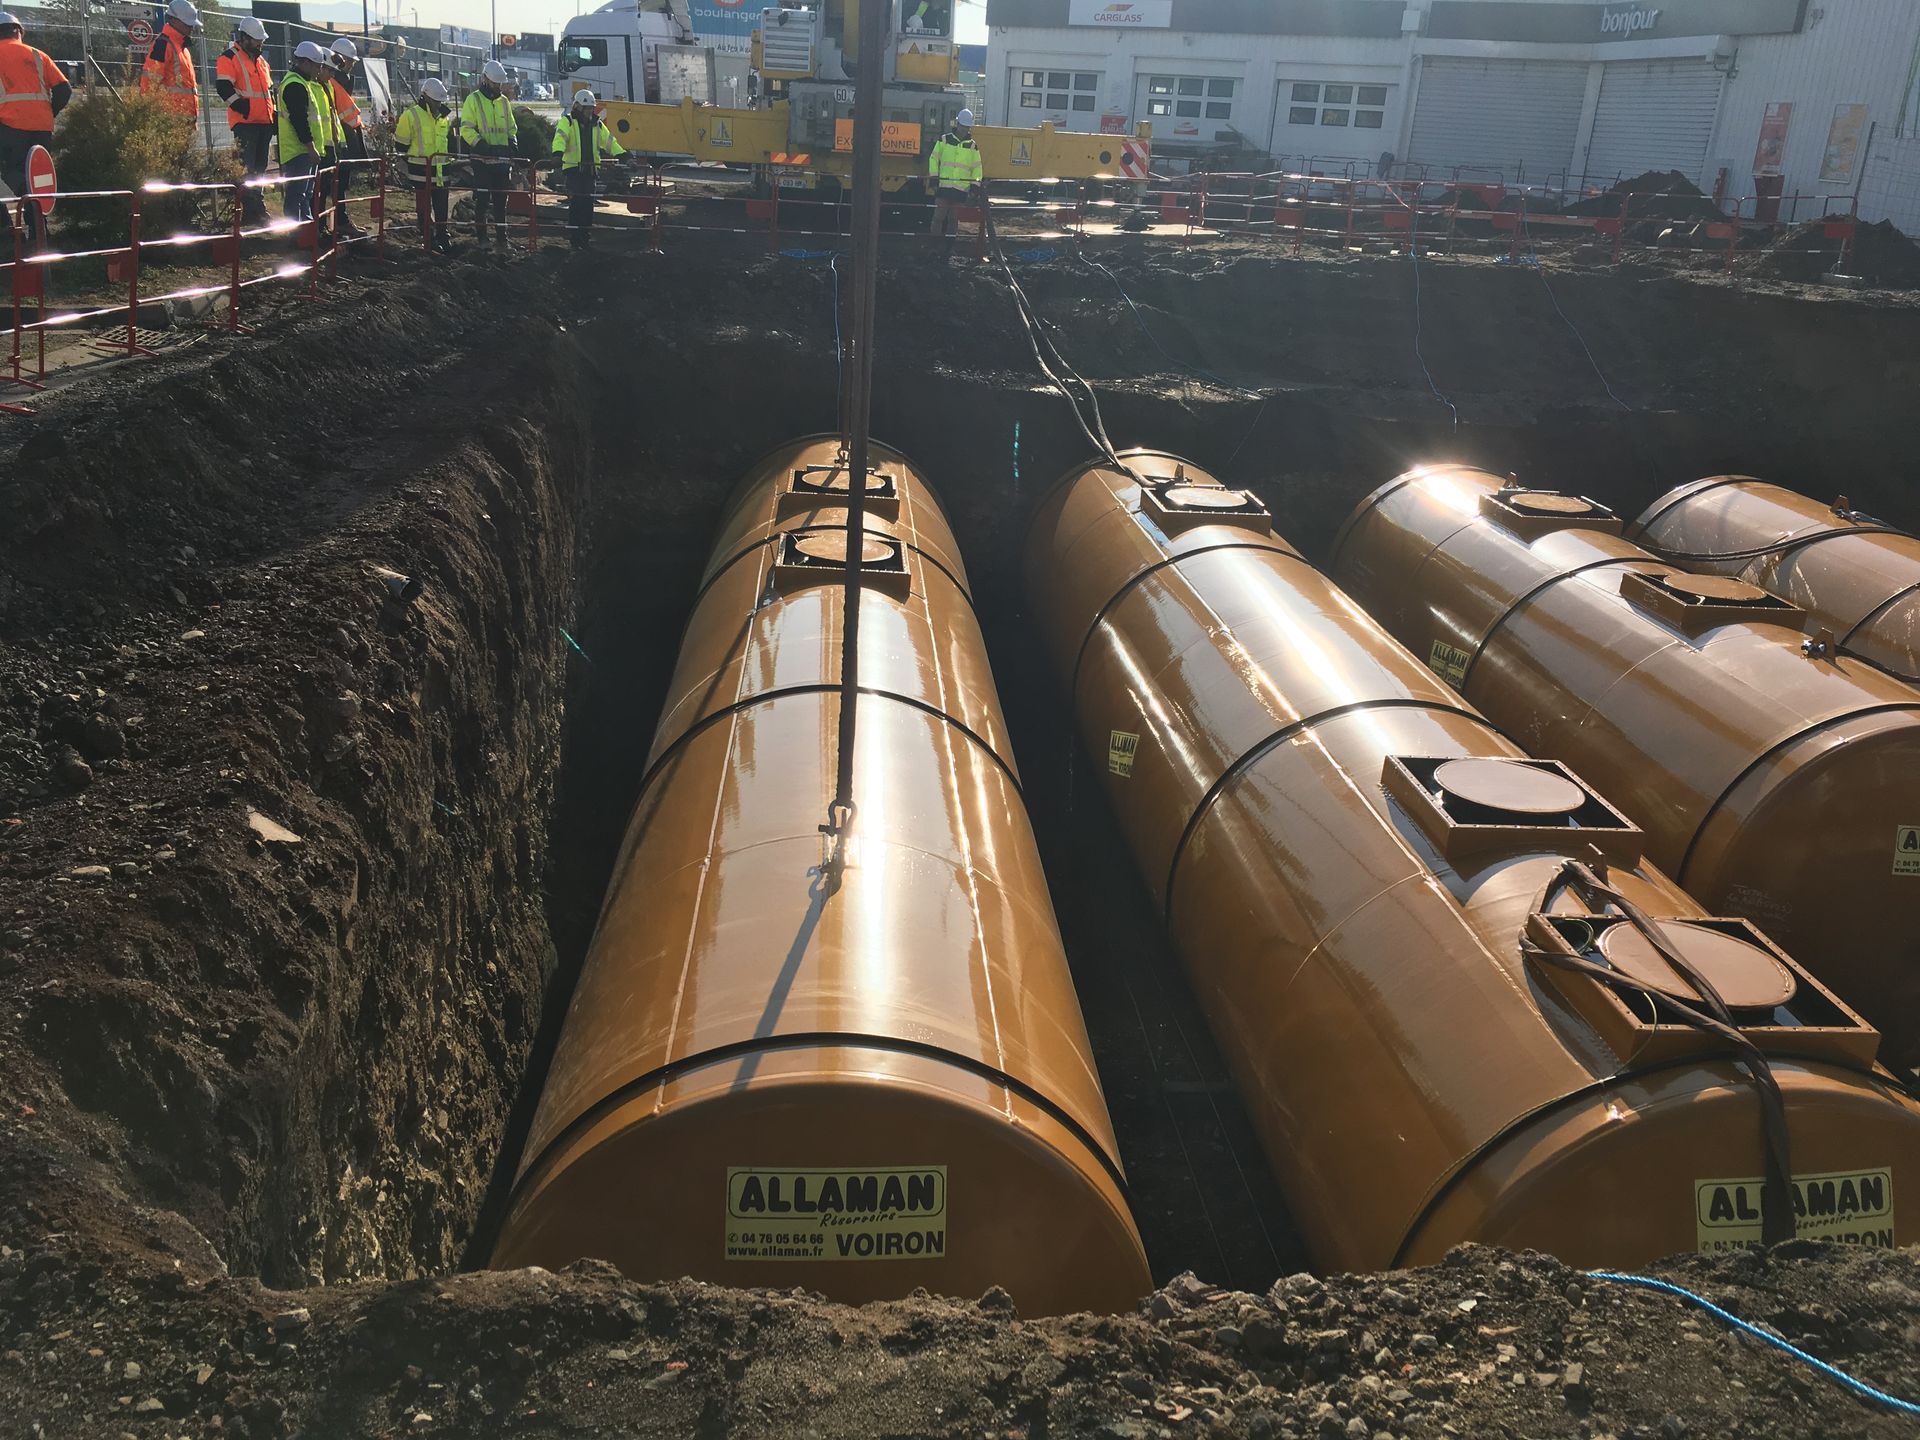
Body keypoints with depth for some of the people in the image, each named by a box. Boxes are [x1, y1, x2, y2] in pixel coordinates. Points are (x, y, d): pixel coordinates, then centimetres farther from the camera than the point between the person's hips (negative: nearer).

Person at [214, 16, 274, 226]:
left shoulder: (261, 61, 21)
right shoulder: (229, 58, -4)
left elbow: (270, 90, 28)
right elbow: (224, 88, -14)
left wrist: (274, 114, 17)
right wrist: (245, 109, -18)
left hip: (264, 122, 8)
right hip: (245, 123, -8)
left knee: (259, 167, 12)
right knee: (246, 168, -11)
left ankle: (257, 208, 19)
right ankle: (249, 211, -12)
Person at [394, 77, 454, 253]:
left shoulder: (443, 116, 11)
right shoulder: (411, 115, -9)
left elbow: (449, 138, 26)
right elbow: (401, 144, -6)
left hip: (440, 169, 6)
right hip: (421, 170, -6)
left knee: (442, 206, 9)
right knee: (425, 207, 1)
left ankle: (442, 237, 18)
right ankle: (429, 240, 7)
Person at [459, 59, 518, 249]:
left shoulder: (504, 101, 14)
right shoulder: (473, 100, -2)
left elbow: (511, 127, 23)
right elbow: (466, 128, -8)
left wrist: (512, 142, 3)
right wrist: (481, 145, -20)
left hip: (502, 159, 5)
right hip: (482, 160, -5)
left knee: (500, 201, 8)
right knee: (482, 200, -3)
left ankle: (501, 238, 13)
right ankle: (481, 237, 3)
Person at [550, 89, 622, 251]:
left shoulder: (597, 124, 14)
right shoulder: (567, 122, -2)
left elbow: (609, 141, 12)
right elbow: (560, 137, -18)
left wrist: (622, 154, -2)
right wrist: (558, 153, -37)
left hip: (590, 169, 5)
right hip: (573, 169, -5)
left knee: (588, 204, 5)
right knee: (576, 203, -9)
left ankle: (586, 236, 14)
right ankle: (574, 238, -5)